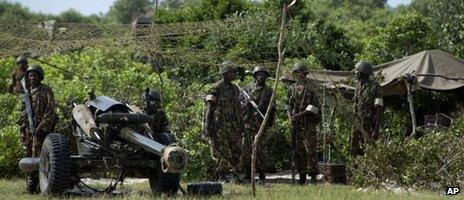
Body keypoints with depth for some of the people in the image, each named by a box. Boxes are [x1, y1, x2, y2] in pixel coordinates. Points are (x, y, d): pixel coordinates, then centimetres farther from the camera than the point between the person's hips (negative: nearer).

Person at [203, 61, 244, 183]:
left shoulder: (235, 88, 13)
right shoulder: (216, 89, -8)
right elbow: (209, 108, -10)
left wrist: (241, 124, 17)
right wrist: (208, 126, -17)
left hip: (234, 126, 6)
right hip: (220, 126, -6)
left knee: (237, 151, 6)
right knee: (222, 152, -3)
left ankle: (236, 175, 15)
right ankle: (221, 176, 5)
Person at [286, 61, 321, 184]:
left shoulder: (311, 88, -3)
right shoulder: (292, 89, 14)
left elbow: (314, 106, -9)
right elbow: (288, 105, 16)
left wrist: (300, 115, -16)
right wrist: (290, 117, -1)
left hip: (308, 124, -5)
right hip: (295, 124, 5)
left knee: (310, 150, -9)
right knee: (298, 151, 6)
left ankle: (313, 174, -3)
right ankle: (302, 176, 12)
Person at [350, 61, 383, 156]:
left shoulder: (374, 87, -11)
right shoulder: (358, 85, 12)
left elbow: (379, 109, -15)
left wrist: (376, 129, -21)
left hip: (368, 125, -8)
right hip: (357, 123, 8)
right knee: (353, 151, 6)